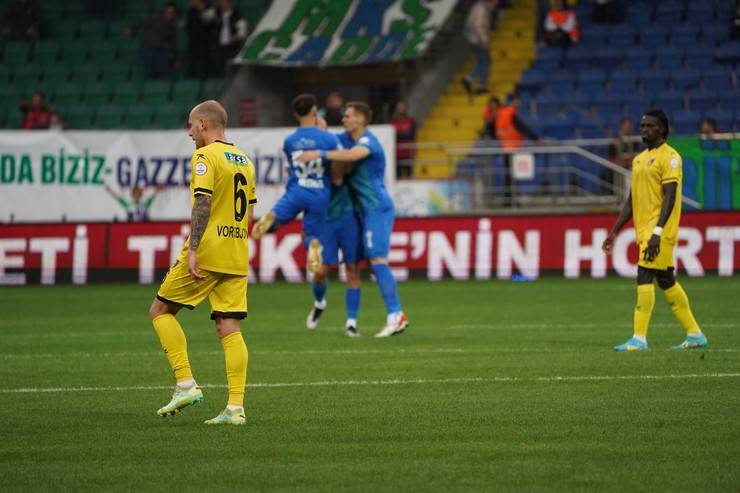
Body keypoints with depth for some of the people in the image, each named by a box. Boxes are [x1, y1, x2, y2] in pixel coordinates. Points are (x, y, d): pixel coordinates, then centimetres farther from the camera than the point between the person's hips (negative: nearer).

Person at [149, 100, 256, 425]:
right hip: (236, 257, 7)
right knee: (229, 329, 4)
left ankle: (186, 384, -4)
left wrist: (192, 251, -20)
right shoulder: (243, 160, 17)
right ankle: (235, 407, -4)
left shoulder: (205, 156, -7)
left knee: (161, 311, 6)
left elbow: (203, 203, -17)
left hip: (207, 252, -7)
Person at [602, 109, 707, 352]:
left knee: (644, 277, -14)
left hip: (659, 231, -9)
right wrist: (614, 232, 17)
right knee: (667, 281, 11)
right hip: (644, 231, 9)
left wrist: (657, 232, -25)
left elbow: (670, 197, -17)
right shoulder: (639, 159, 18)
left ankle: (639, 339, -14)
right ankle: (695, 334, 18)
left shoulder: (669, 157, -9)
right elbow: (631, 201, 21)